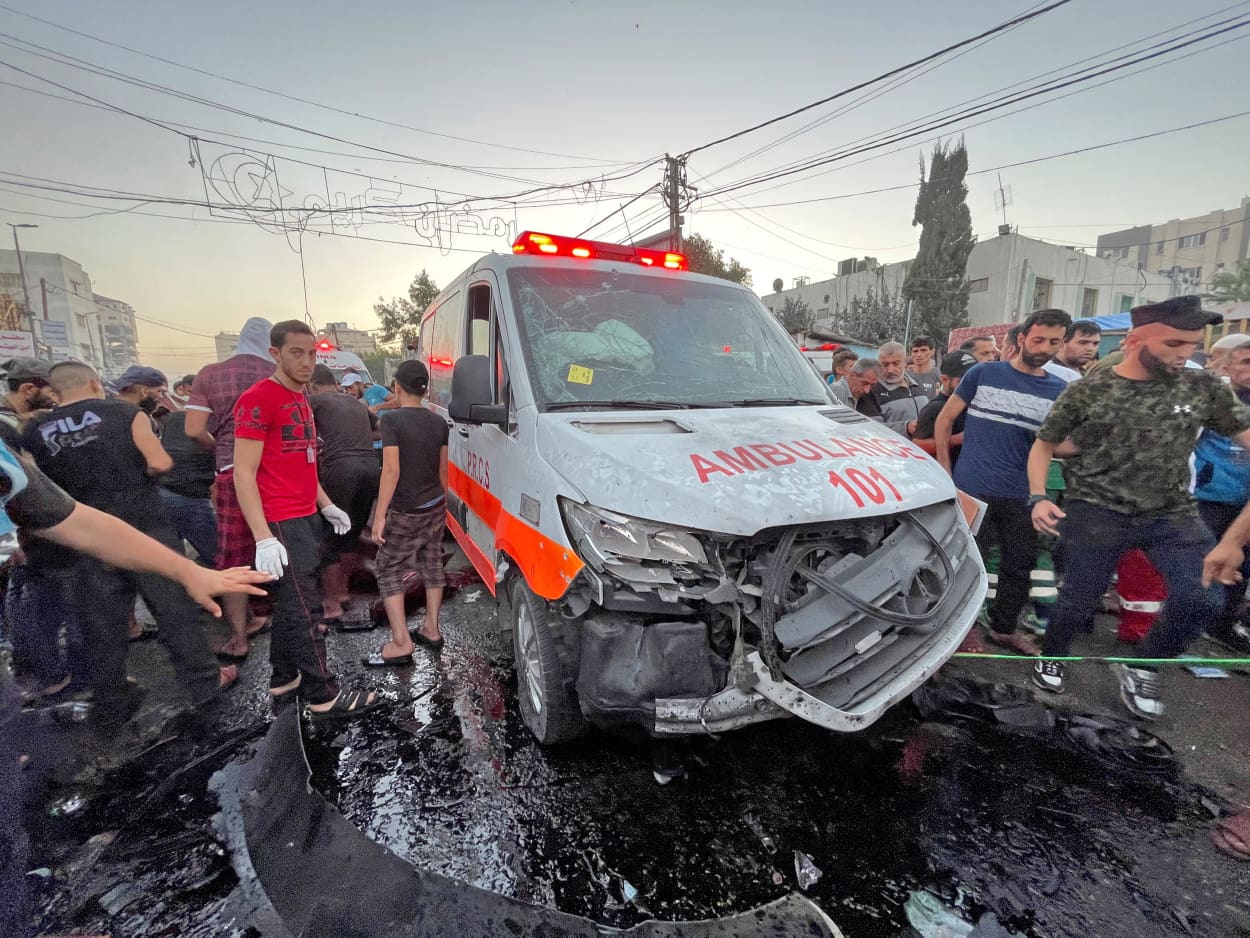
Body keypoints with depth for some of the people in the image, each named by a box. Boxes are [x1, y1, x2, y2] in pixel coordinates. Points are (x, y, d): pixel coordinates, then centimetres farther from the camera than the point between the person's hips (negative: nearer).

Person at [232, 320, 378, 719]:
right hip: (281, 523, -9)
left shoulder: (300, 399, 15)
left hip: (308, 518, 9)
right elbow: (243, 474, -17)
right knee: (304, 609, -3)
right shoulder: (257, 399, -13)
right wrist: (263, 537, -23)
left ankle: (283, 679, 31)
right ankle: (323, 697, 6)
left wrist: (326, 506, 21)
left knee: (289, 603, 17)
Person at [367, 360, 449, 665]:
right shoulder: (438, 422, 3)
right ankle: (431, 629, 25)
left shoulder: (392, 419, -15)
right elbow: (442, 469, 9)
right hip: (436, 506, 6)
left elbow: (392, 471, -20)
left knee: (389, 572, 4)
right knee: (432, 567, 15)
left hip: (405, 512, -6)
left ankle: (401, 643, 2)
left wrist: (379, 515, -16)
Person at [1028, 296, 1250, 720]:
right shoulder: (1087, 390, -6)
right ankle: (1051, 656, 31)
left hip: (1175, 515, 3)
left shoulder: (1204, 387, 2)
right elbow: (1043, 445, 1)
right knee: (1078, 600, 1)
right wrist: (1038, 498, -13)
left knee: (1202, 599, -7)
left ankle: (1140, 666, 19)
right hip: (1095, 513, -3)